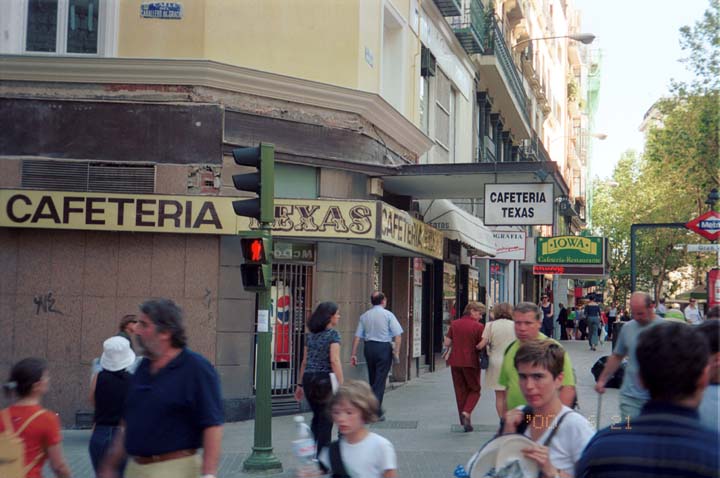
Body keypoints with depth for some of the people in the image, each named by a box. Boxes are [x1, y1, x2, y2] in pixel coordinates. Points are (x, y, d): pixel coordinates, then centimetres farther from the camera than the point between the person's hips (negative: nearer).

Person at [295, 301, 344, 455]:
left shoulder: (311, 335, 11)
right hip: (325, 380, -6)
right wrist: (341, 385, -19)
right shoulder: (333, 334, -9)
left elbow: (305, 362, 13)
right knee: (326, 419, 5)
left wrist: (301, 384, 18)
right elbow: (334, 361, -18)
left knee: (317, 416, 20)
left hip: (308, 379, 6)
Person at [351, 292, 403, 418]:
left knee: (372, 379, 16)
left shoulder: (364, 316, 7)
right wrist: (396, 352, -8)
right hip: (384, 347, -4)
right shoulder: (388, 315, -3)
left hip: (369, 347, 4)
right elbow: (398, 335, -10)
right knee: (380, 380, -2)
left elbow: (357, 336, 3)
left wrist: (354, 354, 6)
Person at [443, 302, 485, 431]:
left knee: (460, 390, 13)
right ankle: (466, 412, -12)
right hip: (471, 362, -4)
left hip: (455, 361, 4)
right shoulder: (478, 326, -9)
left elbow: (447, 343, 2)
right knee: (474, 389, 11)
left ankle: (464, 421, 15)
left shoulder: (454, 324, 2)